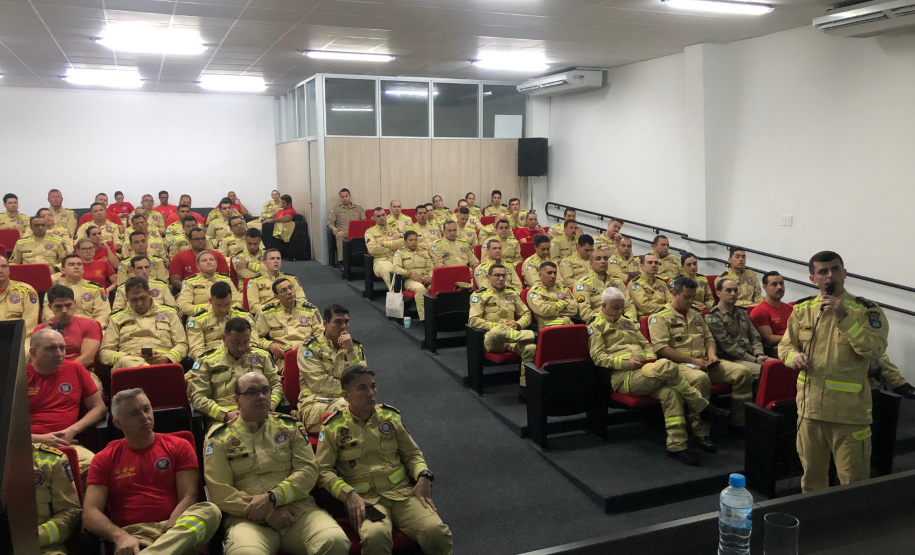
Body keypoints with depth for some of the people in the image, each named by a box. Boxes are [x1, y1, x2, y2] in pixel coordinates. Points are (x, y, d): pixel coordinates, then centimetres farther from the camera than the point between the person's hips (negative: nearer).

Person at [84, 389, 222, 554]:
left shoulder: (179, 446, 12)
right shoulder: (104, 459, 13)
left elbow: (188, 497, 2)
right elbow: (90, 513, 2)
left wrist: (169, 532, -17)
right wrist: (120, 536, -19)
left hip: (176, 530, 4)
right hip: (132, 535, -4)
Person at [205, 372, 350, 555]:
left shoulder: (290, 426, 15)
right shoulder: (219, 438, 8)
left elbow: (308, 470, 5)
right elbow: (220, 492, 0)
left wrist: (272, 498, -11)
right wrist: (267, 513, -10)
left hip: (298, 509, 3)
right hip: (248, 518, -2)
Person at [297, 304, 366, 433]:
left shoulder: (356, 347, 16)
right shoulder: (310, 348, 4)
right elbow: (319, 384, -7)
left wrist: (350, 350, -8)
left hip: (348, 400, 3)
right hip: (316, 403, -3)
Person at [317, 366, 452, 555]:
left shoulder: (390, 416, 13)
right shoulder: (333, 427, 4)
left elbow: (412, 453, 19)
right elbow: (323, 470, 2)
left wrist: (423, 477, -2)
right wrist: (349, 494, -14)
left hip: (402, 491, 3)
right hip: (364, 498, -3)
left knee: (437, 532, -26)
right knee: (375, 536, -38)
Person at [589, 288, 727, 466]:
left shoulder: (628, 322, 29)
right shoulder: (596, 325, 8)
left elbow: (646, 344, 29)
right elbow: (598, 356, -2)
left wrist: (650, 357, 4)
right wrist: (626, 362, -14)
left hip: (644, 371, 6)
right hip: (623, 377, -6)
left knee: (671, 392, -26)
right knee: (666, 366, -31)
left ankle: (677, 446, -23)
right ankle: (703, 407, -16)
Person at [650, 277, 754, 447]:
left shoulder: (696, 315, 23)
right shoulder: (660, 317, -2)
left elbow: (709, 338, 27)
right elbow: (661, 348, -14)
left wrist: (712, 354, 2)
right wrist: (693, 361, -16)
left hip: (704, 362, 8)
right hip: (679, 363, -7)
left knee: (743, 373, -10)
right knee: (700, 378, -40)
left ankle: (739, 423, 2)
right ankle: (701, 433, -29)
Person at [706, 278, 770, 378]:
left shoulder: (742, 312, 21)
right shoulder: (714, 317, -5)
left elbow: (755, 337, 19)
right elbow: (728, 346, -11)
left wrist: (759, 355, -3)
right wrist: (754, 360, -13)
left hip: (751, 356, 8)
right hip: (732, 360, -8)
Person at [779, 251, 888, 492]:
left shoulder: (866, 310, -6)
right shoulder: (802, 309, 5)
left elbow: (875, 350, -18)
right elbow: (785, 344, 13)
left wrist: (845, 318, -25)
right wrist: (794, 356, -9)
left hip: (849, 411, -4)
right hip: (809, 406, 4)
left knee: (854, 482, 3)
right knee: (812, 474, 20)